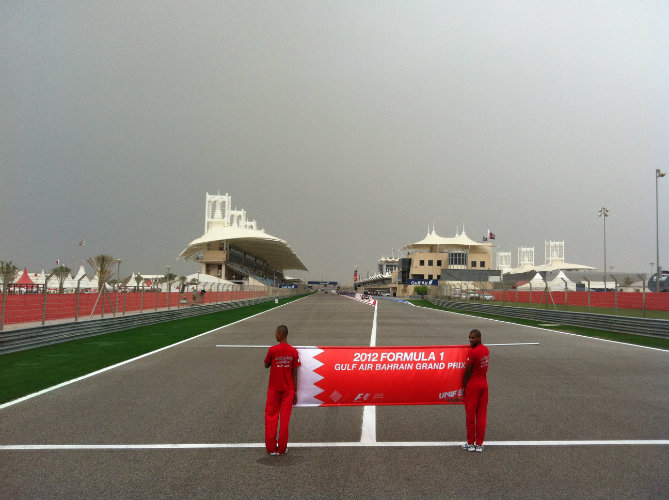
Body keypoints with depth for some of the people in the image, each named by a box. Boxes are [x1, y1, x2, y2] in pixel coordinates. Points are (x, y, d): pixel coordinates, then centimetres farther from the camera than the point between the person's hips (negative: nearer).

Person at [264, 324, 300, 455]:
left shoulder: (272, 350, -13)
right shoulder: (293, 351, -6)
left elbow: (266, 365, 4)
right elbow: (295, 373, -3)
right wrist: (295, 391, 4)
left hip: (274, 389, -1)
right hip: (288, 389, 2)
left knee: (271, 417, 10)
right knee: (285, 418, 7)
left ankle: (271, 448, 14)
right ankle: (282, 449, 13)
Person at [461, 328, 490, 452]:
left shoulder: (473, 352, -20)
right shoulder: (486, 350, 5)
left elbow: (468, 371, -14)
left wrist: (464, 385, -2)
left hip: (473, 385, -7)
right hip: (484, 384, 7)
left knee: (470, 414, 4)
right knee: (482, 414, 9)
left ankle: (470, 443, 12)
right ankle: (479, 444, 14)